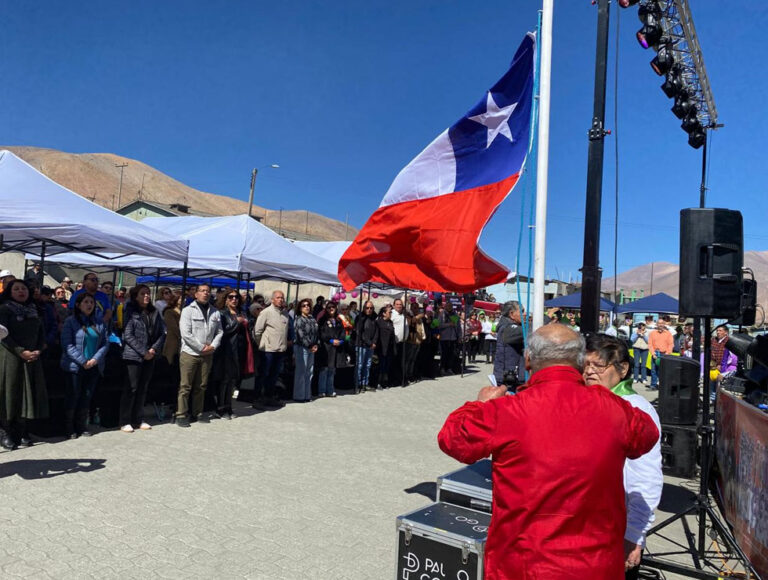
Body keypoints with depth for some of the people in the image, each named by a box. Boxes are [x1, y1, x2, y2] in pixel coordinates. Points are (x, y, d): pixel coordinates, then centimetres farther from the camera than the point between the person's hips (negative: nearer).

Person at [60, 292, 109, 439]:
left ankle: (81, 425, 20)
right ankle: (69, 427, 16)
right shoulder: (70, 321, -3)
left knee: (87, 396, 8)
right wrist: (82, 361, -16)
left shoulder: (99, 323, 11)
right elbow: (67, 344, -11)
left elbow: (105, 343, 7)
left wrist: (95, 359, -9)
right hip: (74, 366, -4)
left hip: (94, 367, 4)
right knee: (73, 396, 2)